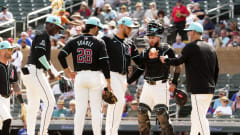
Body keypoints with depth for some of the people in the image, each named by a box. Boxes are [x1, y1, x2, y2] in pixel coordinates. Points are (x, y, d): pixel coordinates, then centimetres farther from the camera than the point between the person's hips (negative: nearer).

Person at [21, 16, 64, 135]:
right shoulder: (43, 35, -7)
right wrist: (50, 70, -18)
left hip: (28, 73, 11)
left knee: (33, 105, 12)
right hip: (34, 72, -11)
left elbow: (46, 59, 28)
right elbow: (40, 53, -20)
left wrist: (56, 74, 24)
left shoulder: (45, 37, 24)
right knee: (50, 102, -12)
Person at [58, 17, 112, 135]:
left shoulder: (74, 41, 3)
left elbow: (61, 55, -6)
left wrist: (68, 71, 4)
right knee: (96, 109, 3)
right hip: (95, 77, -3)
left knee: (80, 109, 5)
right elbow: (104, 63, -10)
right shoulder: (99, 43, -5)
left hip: (79, 77, 3)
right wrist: (108, 82, -6)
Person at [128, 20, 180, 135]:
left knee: (161, 113, -14)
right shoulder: (145, 53, 11)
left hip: (161, 86, -6)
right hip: (147, 86, 6)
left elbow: (177, 66, -3)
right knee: (142, 112, 3)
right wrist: (128, 82, 11)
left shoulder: (167, 50, -5)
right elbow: (140, 70, 18)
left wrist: (174, 83, -12)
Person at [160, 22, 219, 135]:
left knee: (200, 118, -10)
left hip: (199, 90, -8)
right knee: (195, 117, 17)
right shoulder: (211, 48, 16)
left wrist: (165, 60, 6)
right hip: (210, 90, 8)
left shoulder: (191, 47, -7)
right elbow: (216, 70, 17)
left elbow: (178, 61, -12)